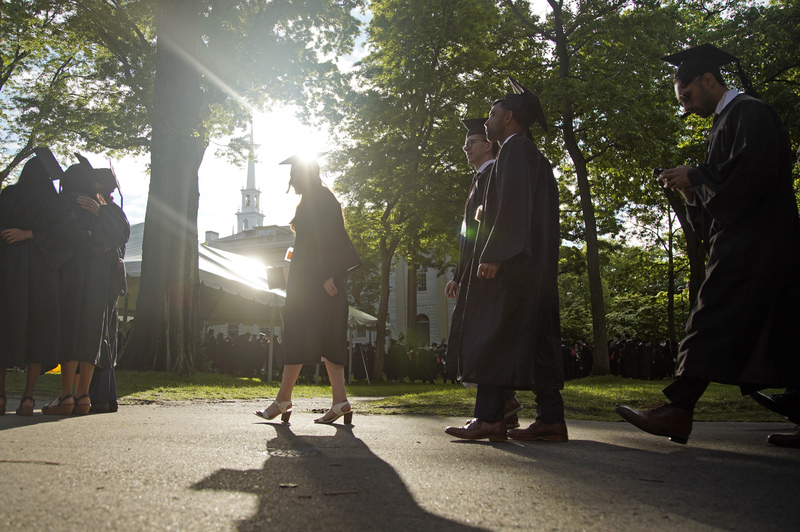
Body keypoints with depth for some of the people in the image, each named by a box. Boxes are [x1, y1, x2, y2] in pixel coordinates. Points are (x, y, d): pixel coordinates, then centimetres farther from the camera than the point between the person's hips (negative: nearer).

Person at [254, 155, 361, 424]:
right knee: (327, 339, 4)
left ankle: (283, 400, -2)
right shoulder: (323, 198, 21)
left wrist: (328, 275, -26)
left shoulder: (316, 199, -8)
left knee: (297, 335, -6)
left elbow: (327, 237, -19)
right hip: (321, 279, 10)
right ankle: (340, 401, -1)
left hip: (312, 279, -10)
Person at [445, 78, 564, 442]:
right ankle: (550, 419, 4)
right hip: (535, 263, 10)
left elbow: (512, 204, -17)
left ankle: (489, 418, -13)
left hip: (508, 262, -10)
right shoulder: (535, 156, 25)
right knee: (536, 336, 5)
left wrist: (493, 255, -22)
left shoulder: (515, 148, -5)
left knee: (492, 335, -11)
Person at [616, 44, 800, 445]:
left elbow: (752, 175, -20)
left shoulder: (749, 113, -6)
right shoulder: (728, 121, 24)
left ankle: (678, 413, -16)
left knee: (713, 327, -14)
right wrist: (691, 188, 8)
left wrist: (695, 177, -10)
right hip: (741, 244, 10)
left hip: (750, 245, -10)